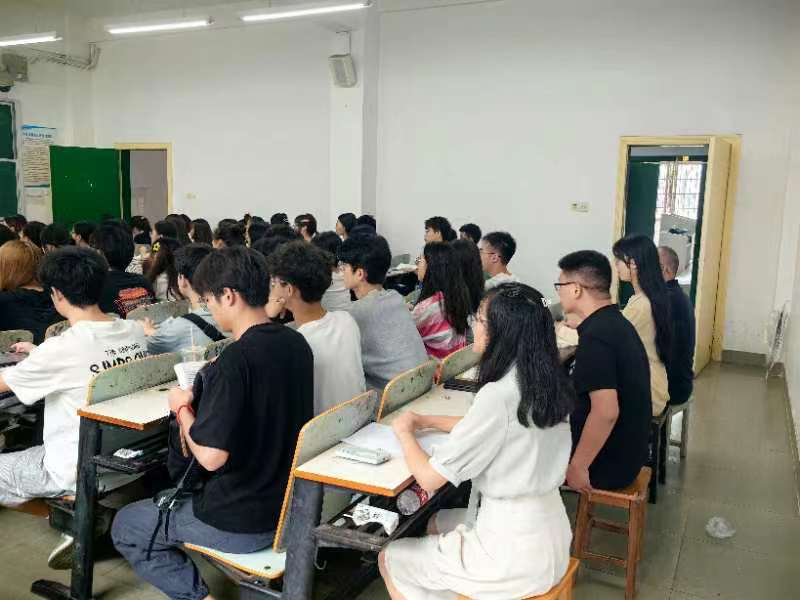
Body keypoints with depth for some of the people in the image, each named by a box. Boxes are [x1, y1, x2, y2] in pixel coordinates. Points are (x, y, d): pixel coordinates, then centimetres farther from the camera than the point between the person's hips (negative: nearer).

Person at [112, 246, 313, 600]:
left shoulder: (234, 361, -26)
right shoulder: (296, 344, -2)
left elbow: (211, 456, -25)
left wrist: (183, 409, -9)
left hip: (241, 525, -8)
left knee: (124, 527, 15)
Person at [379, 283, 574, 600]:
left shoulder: (498, 396, -27)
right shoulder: (547, 380, -2)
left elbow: (429, 477, -20)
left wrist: (404, 432, -2)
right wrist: (428, 421, 13)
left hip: (515, 552, -8)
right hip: (548, 532, 8)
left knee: (390, 559, 12)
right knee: (437, 523, 30)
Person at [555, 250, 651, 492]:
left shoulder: (595, 337, -24)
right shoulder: (616, 322, 6)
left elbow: (606, 412, -30)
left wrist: (578, 467, -21)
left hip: (608, 463, -8)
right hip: (626, 451, 9)